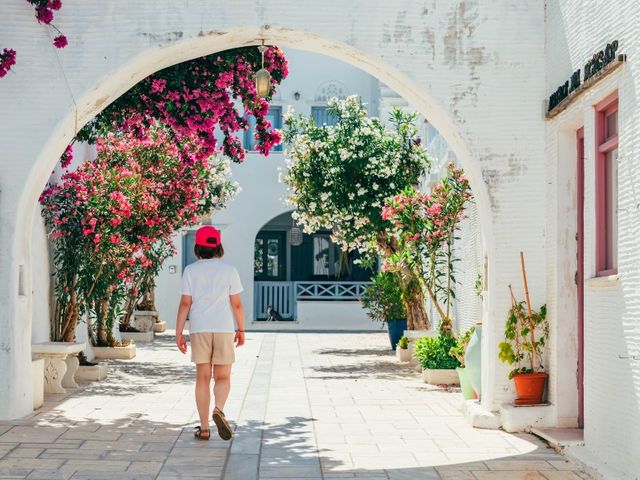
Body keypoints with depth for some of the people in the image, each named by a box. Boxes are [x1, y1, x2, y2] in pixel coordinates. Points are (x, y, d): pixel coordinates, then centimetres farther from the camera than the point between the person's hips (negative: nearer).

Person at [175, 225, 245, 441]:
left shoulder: (191, 270, 1)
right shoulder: (229, 270, 0)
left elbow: (185, 303, -3)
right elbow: (236, 304, 0)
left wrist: (179, 333, 1)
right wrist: (241, 330, 11)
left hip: (199, 329, 1)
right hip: (224, 328, -1)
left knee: (202, 378, 8)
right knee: (223, 377, 7)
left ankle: (204, 427, 7)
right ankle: (219, 409, -21)